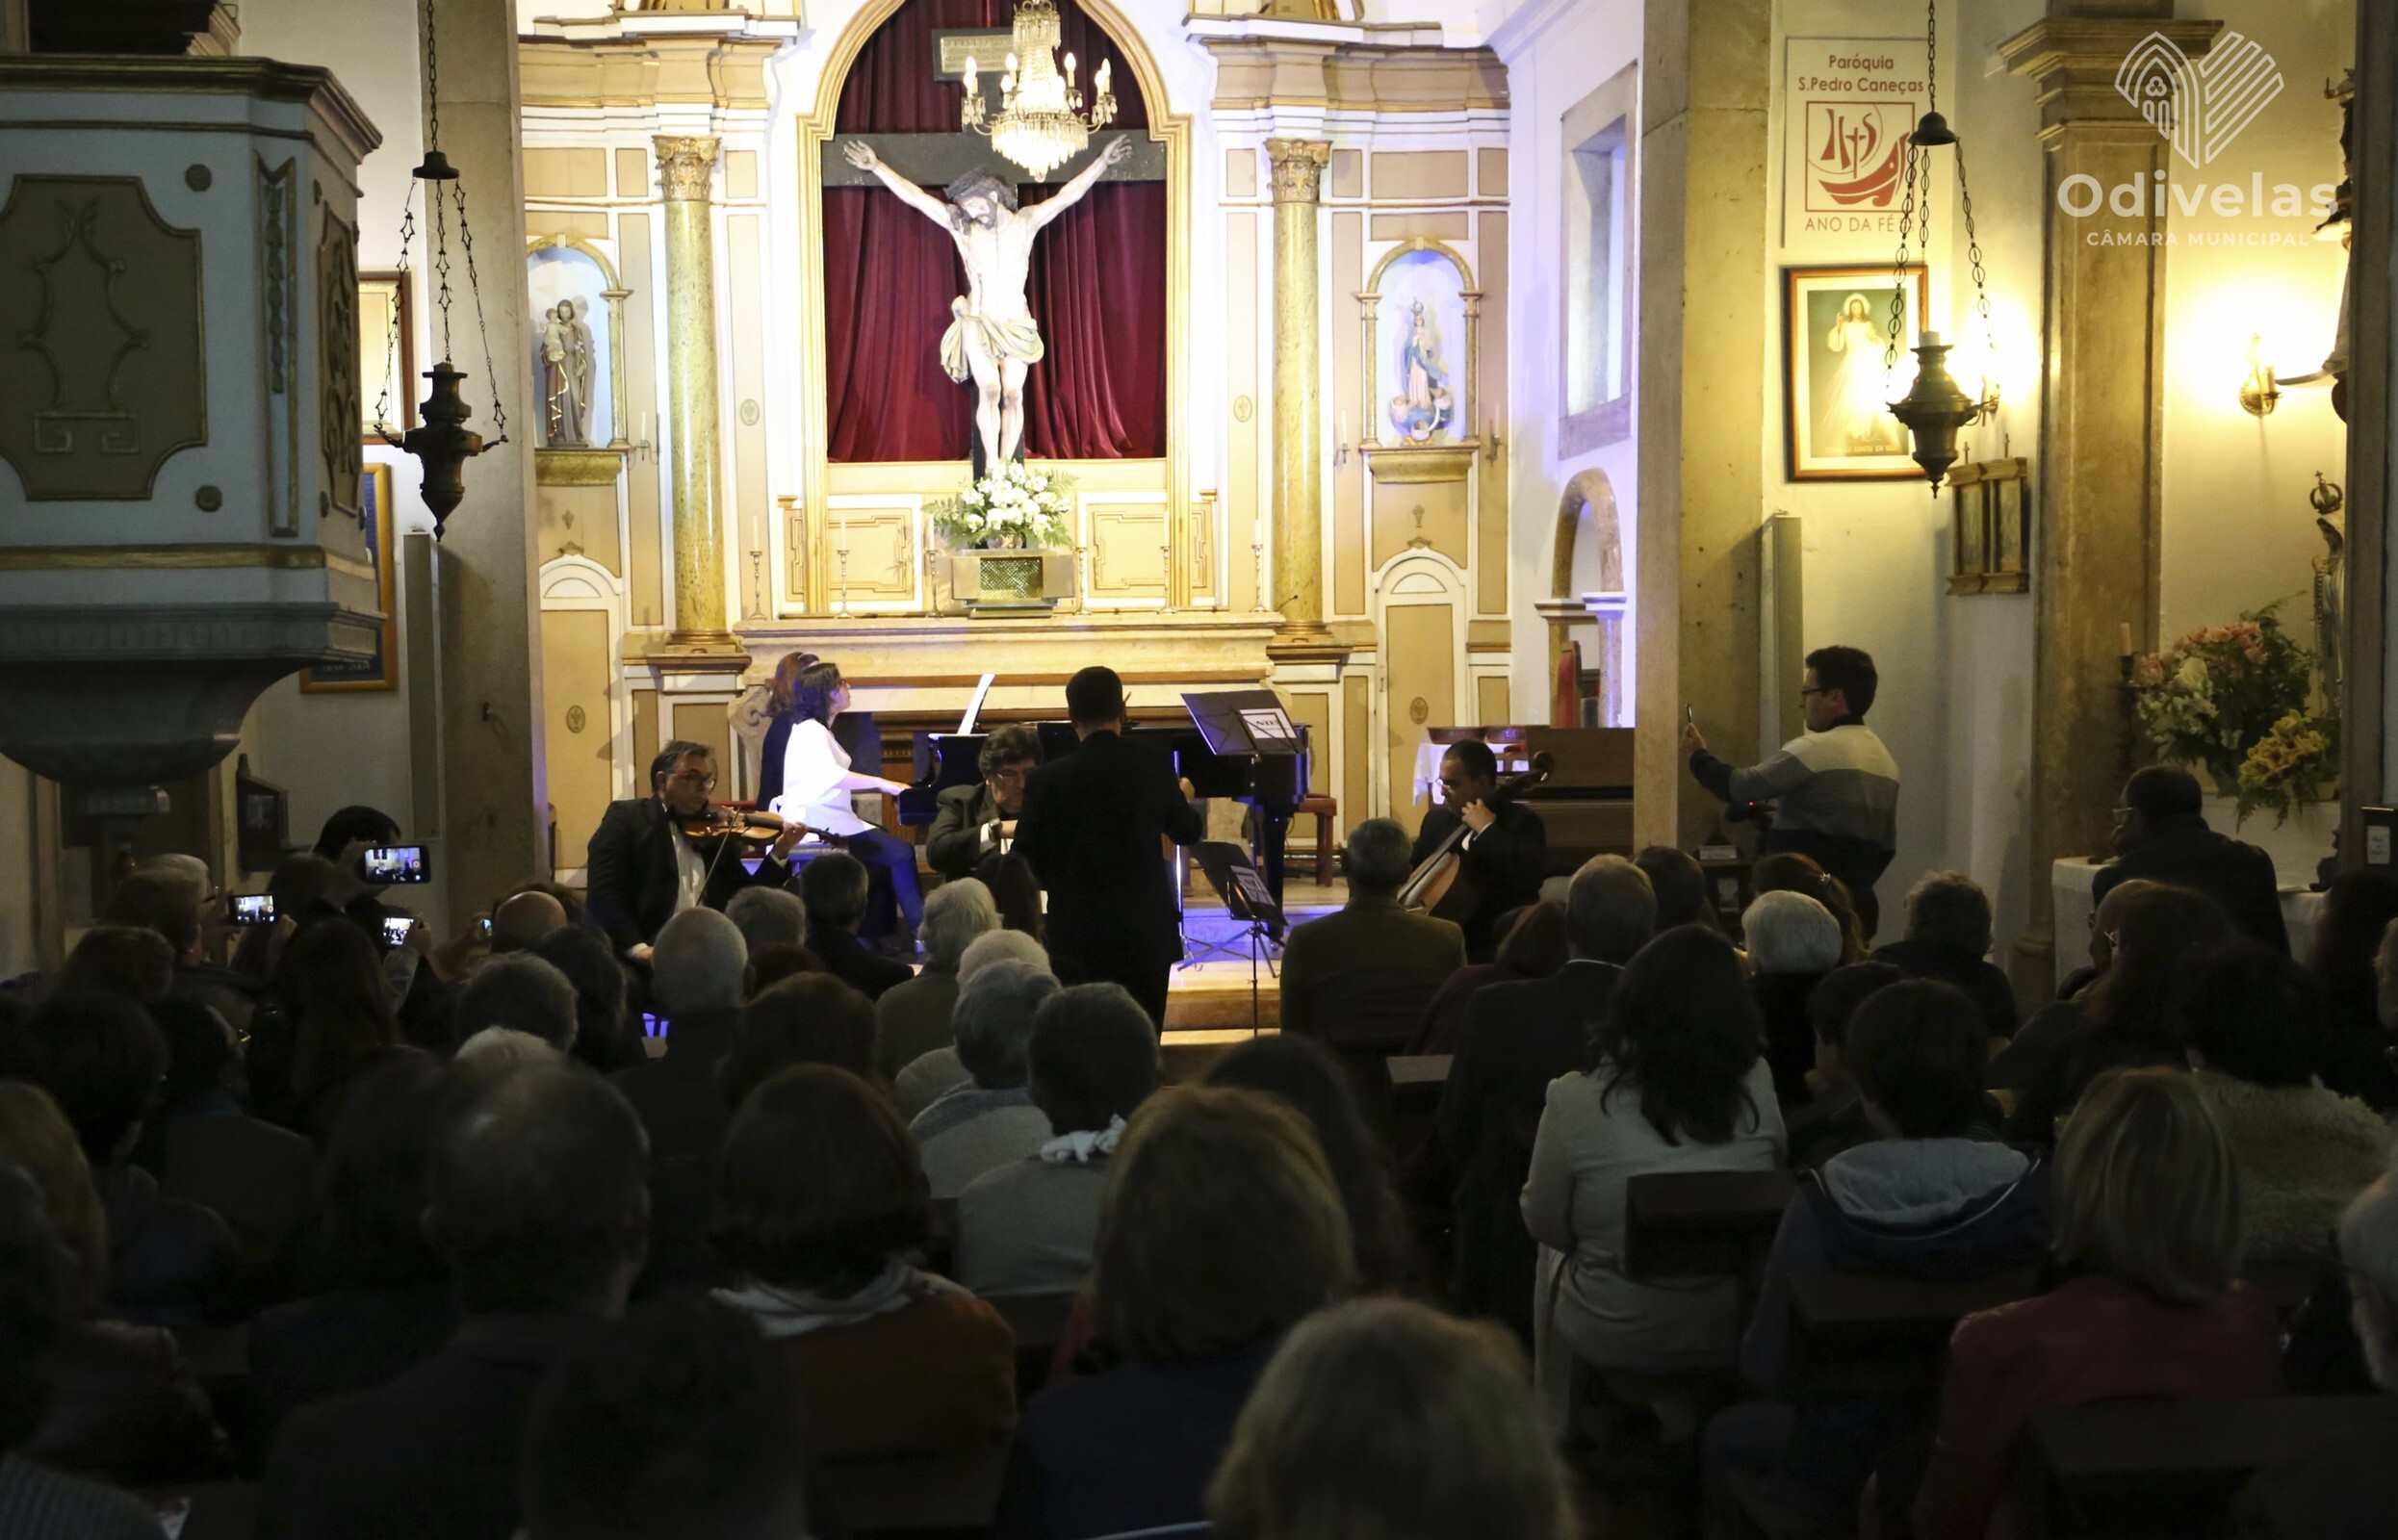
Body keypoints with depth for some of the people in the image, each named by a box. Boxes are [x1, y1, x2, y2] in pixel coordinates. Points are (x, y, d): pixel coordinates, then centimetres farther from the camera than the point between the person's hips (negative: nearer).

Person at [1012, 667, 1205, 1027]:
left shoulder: (1049, 779, -12)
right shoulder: (1154, 767, -5)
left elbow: (1027, 862, -5)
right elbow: (1188, 832, 13)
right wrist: (1183, 800, 35)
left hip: (1080, 941, -2)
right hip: (1147, 934, 2)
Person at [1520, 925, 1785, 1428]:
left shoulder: (1576, 1102, -23)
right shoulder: (1756, 1089, -16)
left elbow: (1545, 1225, -9)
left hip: (1616, 1341, -2)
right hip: (1736, 1336, 2)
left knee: (1555, 1259, 31)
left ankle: (1561, 1433, 45)